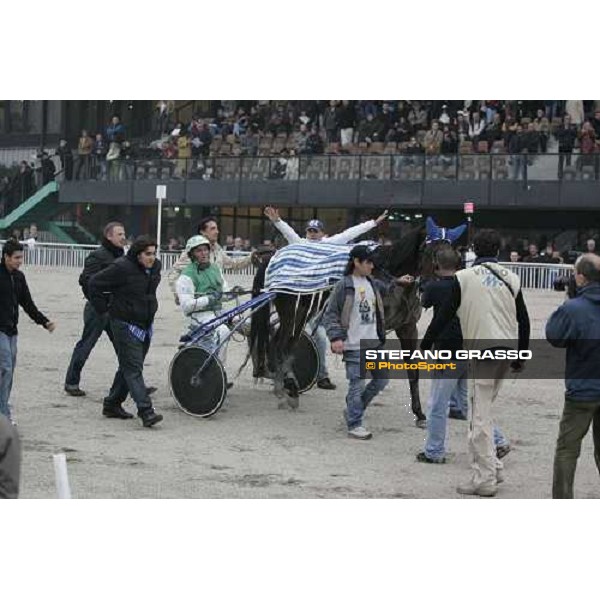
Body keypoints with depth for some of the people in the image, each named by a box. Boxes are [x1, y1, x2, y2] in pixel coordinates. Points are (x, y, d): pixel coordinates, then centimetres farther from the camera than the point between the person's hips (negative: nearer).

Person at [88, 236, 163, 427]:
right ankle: (146, 411, -18)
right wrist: (103, 309, -8)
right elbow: (94, 284, -11)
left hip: (145, 325, 8)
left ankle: (112, 405, 27)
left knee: (128, 367, 14)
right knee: (133, 368, -11)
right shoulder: (122, 268, -17)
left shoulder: (155, 266, 6)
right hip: (125, 324, -8)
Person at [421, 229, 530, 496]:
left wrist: (425, 345, 8)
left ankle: (484, 479, -3)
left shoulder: (464, 277, -3)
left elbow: (444, 315, -3)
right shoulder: (511, 278, 11)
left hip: (481, 350, -5)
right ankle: (492, 467, 17)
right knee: (482, 409, 18)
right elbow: (523, 320, 14)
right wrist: (521, 355, 25)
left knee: (480, 416, -3)